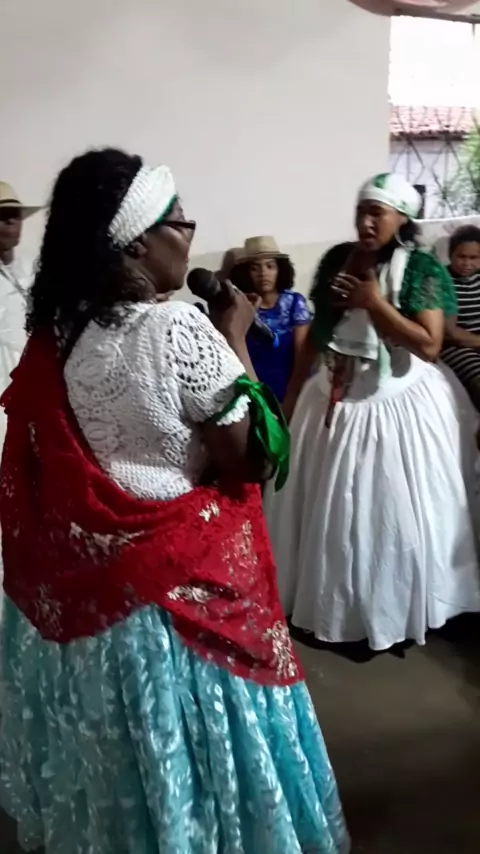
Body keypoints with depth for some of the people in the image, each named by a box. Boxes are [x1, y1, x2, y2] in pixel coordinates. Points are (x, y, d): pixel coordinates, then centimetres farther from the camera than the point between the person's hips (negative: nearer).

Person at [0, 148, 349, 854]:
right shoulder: (179, 329, -23)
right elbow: (251, 459, -15)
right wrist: (236, 339, -7)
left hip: (80, 585, 7)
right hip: (183, 580, -7)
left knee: (103, 747, 26)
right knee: (186, 748, 15)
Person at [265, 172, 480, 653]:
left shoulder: (423, 270, -11)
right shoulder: (338, 260, 3)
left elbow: (429, 345, -18)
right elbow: (316, 332, 9)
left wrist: (374, 302, -21)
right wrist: (292, 392, 9)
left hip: (399, 402, -5)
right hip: (337, 396, 5)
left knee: (392, 509, 5)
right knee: (331, 506, 15)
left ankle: (398, 607, 26)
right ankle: (330, 599, 35)